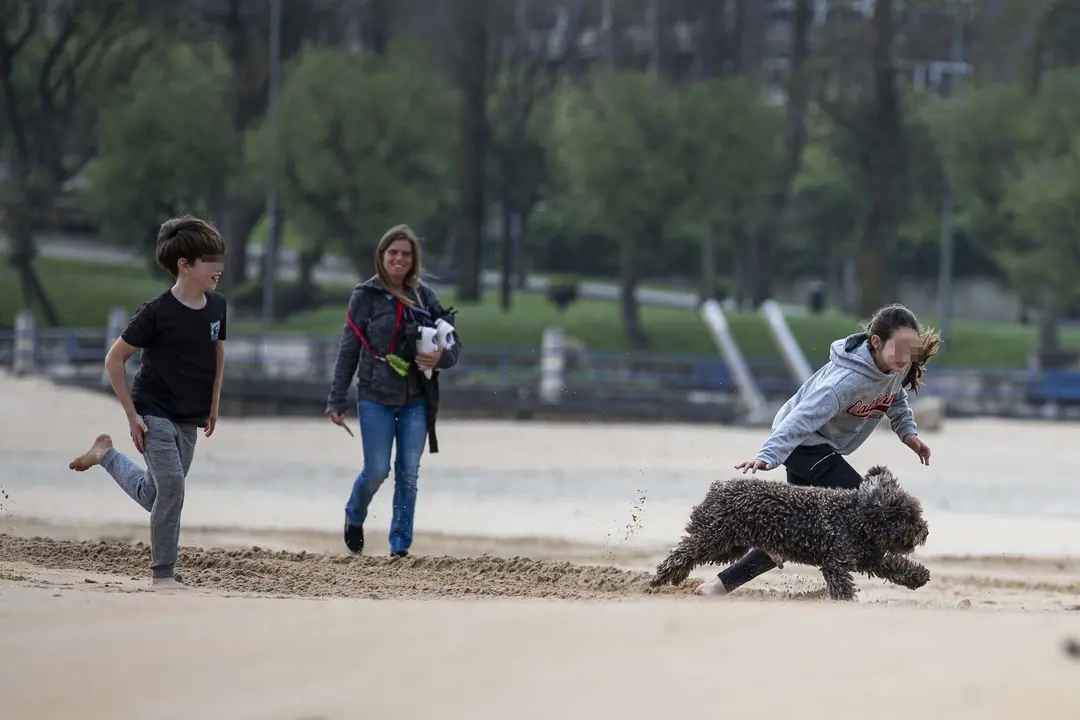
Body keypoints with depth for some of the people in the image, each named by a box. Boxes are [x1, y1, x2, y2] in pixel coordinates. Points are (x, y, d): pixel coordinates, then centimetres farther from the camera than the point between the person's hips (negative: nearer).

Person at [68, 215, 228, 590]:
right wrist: (132, 415, -13)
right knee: (171, 489, -15)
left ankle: (106, 453, 39)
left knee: (154, 496, 14)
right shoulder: (157, 312, -19)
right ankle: (162, 573, -2)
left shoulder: (217, 306, -2)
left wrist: (214, 405, 16)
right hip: (154, 414, -6)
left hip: (190, 419, 6)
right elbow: (114, 359, -12)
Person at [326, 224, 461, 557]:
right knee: (377, 470, -2)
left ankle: (401, 543, 7)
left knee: (409, 472, 0)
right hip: (376, 398, -3)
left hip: (416, 400, 3)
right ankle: (354, 518, 28)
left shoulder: (424, 296, 6)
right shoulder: (366, 296, -2)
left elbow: (454, 342, 9)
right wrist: (336, 401, -2)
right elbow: (348, 351, 0)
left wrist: (441, 358, -15)